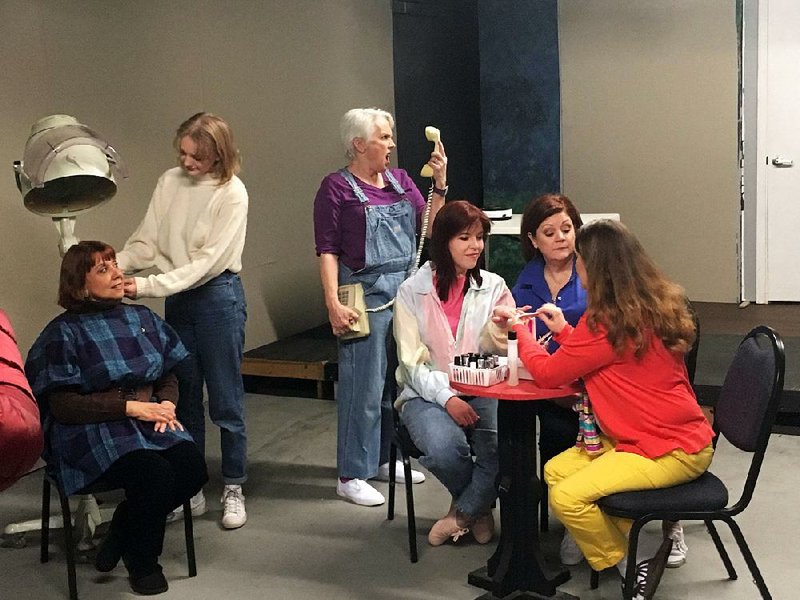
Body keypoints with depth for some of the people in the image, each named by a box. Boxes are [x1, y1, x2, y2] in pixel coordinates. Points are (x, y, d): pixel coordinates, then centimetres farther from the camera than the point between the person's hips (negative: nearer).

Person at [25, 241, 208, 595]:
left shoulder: (143, 319, 11)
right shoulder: (64, 333, -5)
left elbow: (169, 376, 18)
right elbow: (62, 405, -11)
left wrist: (167, 404, -7)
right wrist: (130, 407, -18)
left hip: (149, 419, 6)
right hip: (91, 432, -6)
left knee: (194, 469, -21)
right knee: (155, 473, -31)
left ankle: (122, 531, 5)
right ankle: (142, 563, -2)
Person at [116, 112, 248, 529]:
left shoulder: (232, 193, -12)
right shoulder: (170, 183, 3)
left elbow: (208, 262, -17)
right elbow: (146, 242, 2)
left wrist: (148, 286, -21)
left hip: (218, 296, -5)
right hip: (177, 300, 5)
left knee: (226, 400, 2)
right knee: (184, 398, 11)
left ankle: (233, 490, 15)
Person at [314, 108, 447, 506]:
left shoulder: (400, 180, 11)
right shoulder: (336, 187, -5)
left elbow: (430, 228, 7)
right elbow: (327, 251, -9)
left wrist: (440, 185, -3)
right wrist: (333, 304, -17)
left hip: (406, 292, 6)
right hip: (366, 297, -6)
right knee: (363, 386, -3)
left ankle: (385, 458, 28)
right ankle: (352, 476, 6)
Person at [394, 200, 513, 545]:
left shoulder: (493, 287, 10)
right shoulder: (413, 291, 2)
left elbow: (493, 346, -1)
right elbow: (413, 362, -4)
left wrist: (500, 325, -25)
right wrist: (446, 398, -20)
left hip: (481, 391, 2)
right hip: (426, 392, -2)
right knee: (445, 447, -33)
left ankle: (462, 513, 0)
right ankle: (479, 507, 2)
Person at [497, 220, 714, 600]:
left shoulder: (608, 321, -22)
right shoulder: (648, 307, 7)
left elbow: (547, 373, -12)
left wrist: (520, 327, 3)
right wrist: (564, 331, 13)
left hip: (674, 450, -10)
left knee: (567, 497, -19)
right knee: (556, 470, 5)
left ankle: (629, 565, 3)